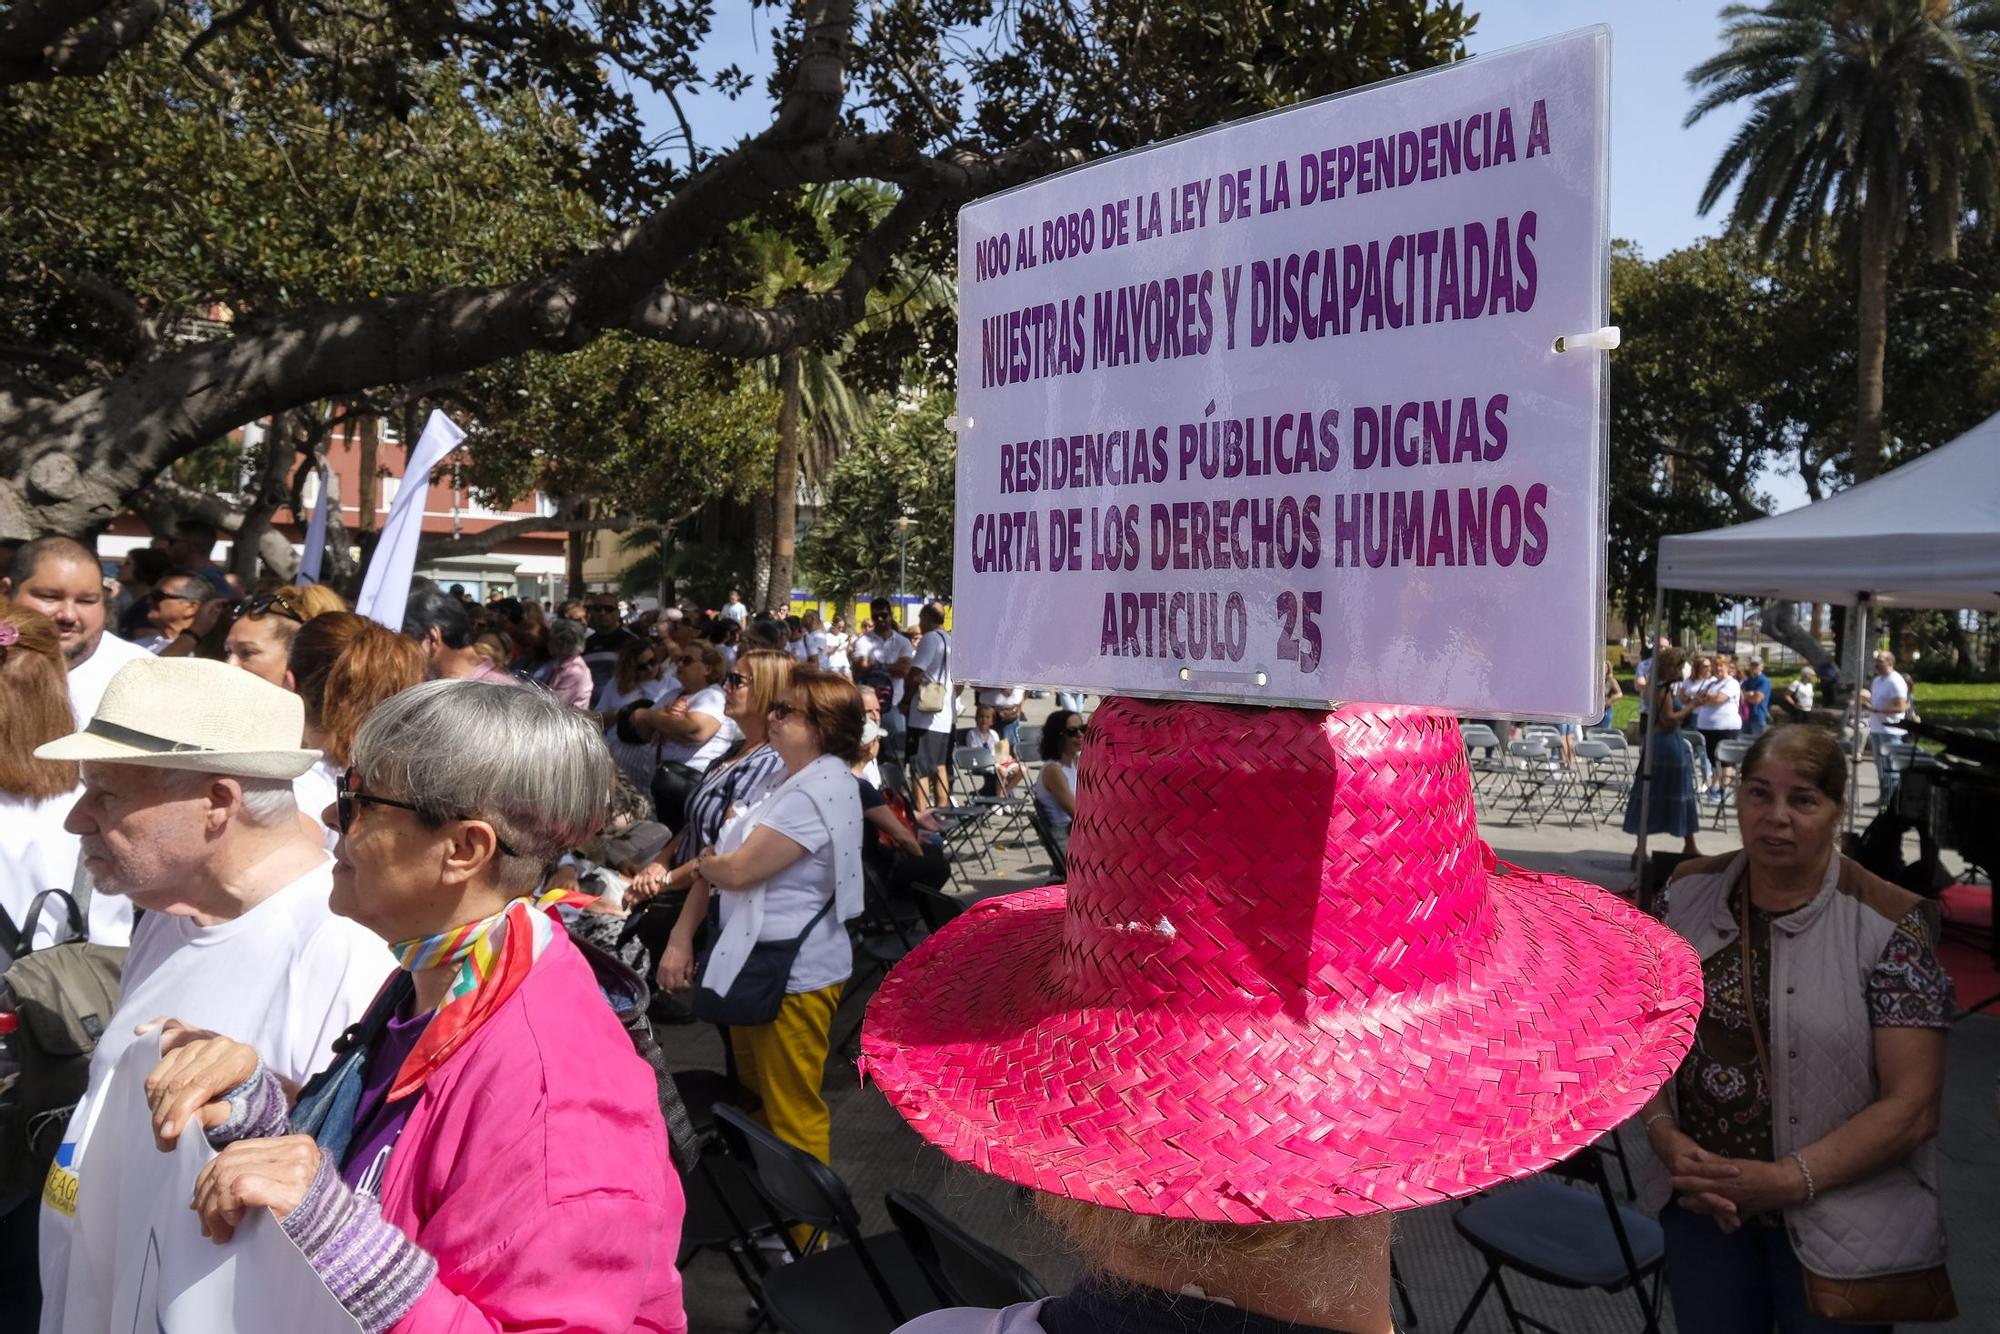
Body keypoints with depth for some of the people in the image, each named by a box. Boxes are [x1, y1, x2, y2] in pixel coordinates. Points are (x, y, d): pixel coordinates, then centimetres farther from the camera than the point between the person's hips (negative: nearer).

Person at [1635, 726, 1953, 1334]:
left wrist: (1788, 1181, -20)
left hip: (1837, 1234, -3)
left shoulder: (1887, 925, -13)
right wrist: (1664, 1134, -11)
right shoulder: (1692, 892, -1)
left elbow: (1912, 1106, -14)